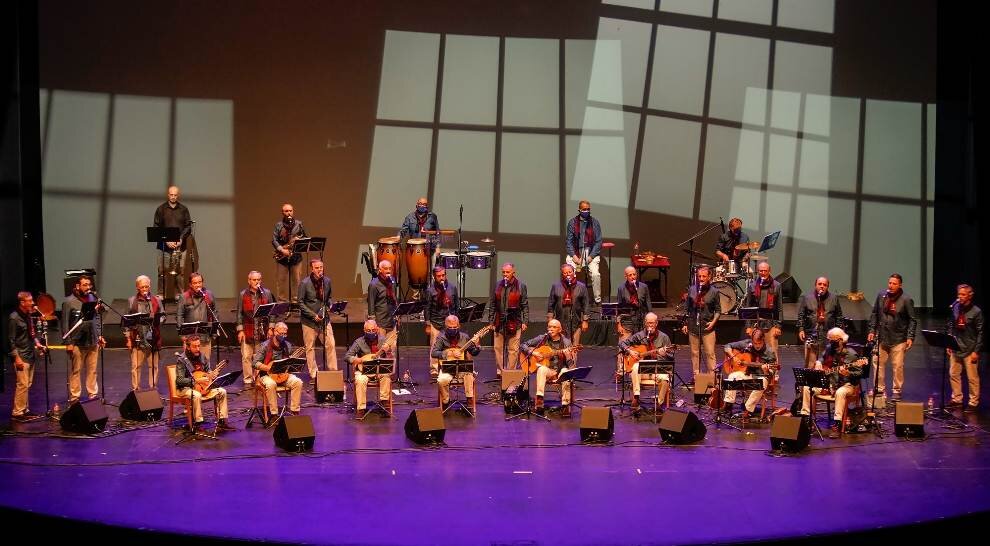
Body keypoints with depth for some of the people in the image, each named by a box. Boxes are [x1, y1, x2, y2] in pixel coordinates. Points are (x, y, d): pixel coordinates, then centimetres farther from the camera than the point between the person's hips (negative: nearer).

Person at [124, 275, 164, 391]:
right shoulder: (132, 301, 5)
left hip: (153, 338, 1)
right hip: (137, 338, -1)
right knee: (136, 366, 0)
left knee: (153, 366, 6)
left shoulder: (156, 300, 8)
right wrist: (128, 337, 0)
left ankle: (153, 388, 15)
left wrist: (157, 321, -12)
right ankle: (135, 389, 8)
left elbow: (162, 315, 11)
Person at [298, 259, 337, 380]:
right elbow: (301, 303, -10)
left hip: (324, 318, 4)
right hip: (309, 320, -4)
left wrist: (331, 305, -4)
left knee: (331, 345, 1)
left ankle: (333, 371, 12)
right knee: (310, 348, 5)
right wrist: (313, 315, -16)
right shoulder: (304, 283, -11)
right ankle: (313, 375, 14)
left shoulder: (327, 281, 3)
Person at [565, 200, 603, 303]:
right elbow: (569, 241, 5)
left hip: (591, 252, 0)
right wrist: (574, 256, -8)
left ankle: (598, 299, -13)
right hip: (576, 252, 1)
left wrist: (591, 256, -8)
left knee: (595, 274, -23)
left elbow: (598, 241, 3)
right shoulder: (572, 222, 5)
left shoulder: (595, 222, 5)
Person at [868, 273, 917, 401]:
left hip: (898, 339, -4)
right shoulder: (881, 295, 3)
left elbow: (912, 320, -4)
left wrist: (910, 337, -10)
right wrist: (872, 330, 7)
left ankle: (897, 391, 13)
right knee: (878, 364, 7)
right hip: (881, 337, 4)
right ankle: (879, 388, 18)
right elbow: (875, 314, 12)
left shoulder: (906, 300, -7)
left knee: (897, 366, 0)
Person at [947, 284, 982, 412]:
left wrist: (976, 351, -11)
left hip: (969, 350, -5)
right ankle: (957, 399, 22)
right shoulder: (955, 308, 2)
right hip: (955, 348, 5)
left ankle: (973, 402, 11)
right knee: (953, 374, 10)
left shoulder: (976, 312, -10)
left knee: (972, 377, 2)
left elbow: (980, 333, -8)